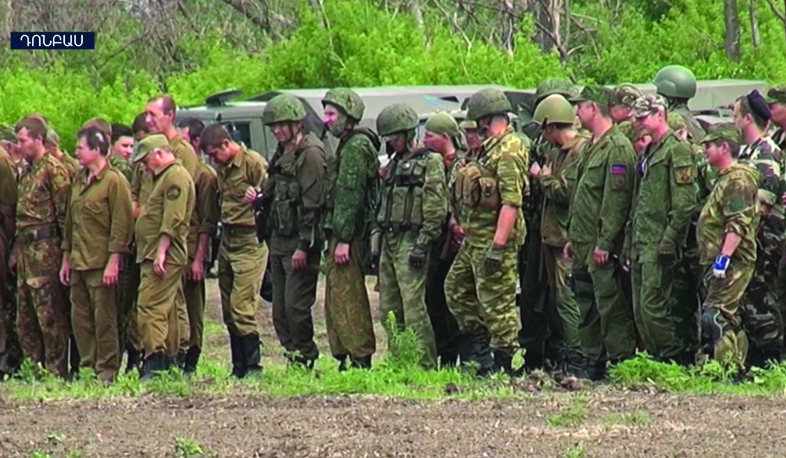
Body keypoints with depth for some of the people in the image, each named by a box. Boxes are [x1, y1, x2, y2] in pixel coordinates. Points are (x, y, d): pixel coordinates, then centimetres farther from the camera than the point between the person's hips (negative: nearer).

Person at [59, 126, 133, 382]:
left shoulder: (114, 181, -9)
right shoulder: (79, 181, 15)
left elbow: (121, 224, -13)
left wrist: (113, 261, -17)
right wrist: (66, 258, 18)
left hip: (101, 264, -8)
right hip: (78, 263, 8)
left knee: (104, 320, -3)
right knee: (80, 319, 9)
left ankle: (107, 371, 3)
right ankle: (87, 368, 15)